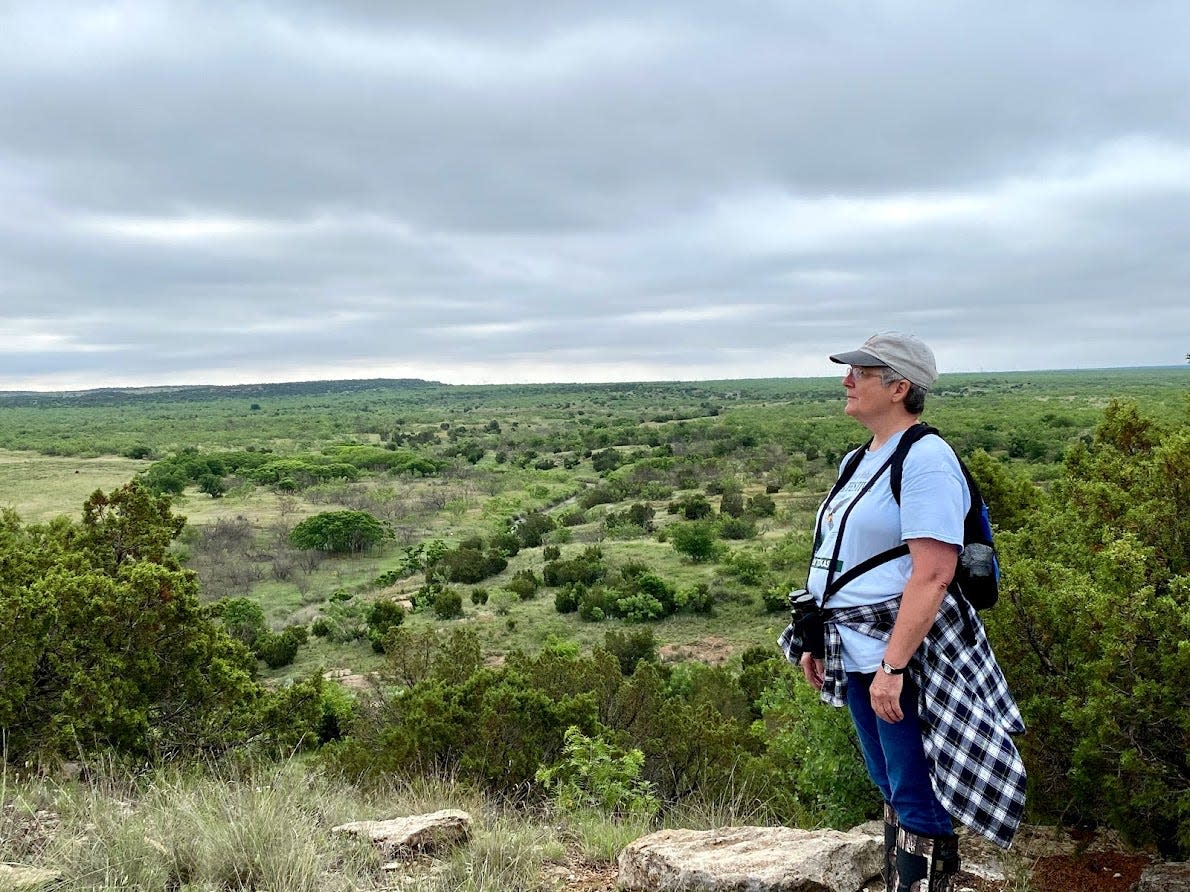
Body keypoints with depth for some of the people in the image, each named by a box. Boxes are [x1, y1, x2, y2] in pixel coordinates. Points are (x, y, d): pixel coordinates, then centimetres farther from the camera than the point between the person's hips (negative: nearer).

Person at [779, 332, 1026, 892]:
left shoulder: (925, 459, -16)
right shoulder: (859, 461, 13)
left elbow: (932, 574, -23)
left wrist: (893, 666, -26)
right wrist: (818, 640, 17)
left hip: (903, 655, -9)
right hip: (856, 654, 9)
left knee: (917, 802, 1)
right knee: (890, 788, 20)